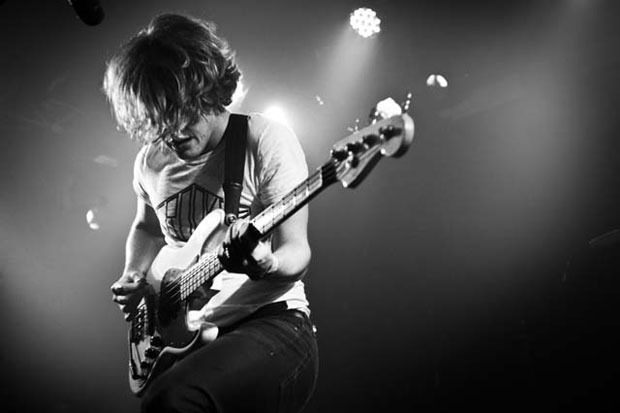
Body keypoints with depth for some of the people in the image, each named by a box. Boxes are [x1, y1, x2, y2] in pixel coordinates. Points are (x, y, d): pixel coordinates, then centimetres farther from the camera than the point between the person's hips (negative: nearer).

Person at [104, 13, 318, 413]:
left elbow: (297, 252, -9)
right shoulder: (151, 162, 10)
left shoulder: (267, 141, -8)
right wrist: (134, 278, 11)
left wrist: (265, 264, -32)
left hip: (271, 323, -6)